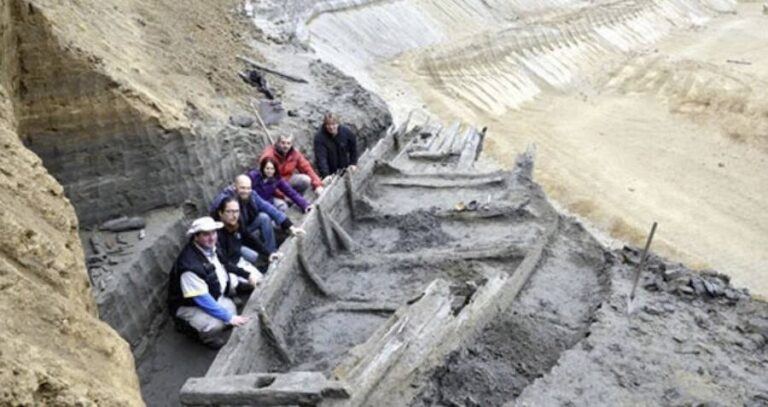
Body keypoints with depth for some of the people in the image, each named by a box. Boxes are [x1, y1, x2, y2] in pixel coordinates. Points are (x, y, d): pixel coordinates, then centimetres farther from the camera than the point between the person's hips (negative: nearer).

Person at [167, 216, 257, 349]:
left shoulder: (209, 247, -9)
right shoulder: (189, 264, -36)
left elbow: (223, 266, 14)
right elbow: (202, 299, -33)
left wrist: (247, 274, 10)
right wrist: (229, 317, -31)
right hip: (190, 305, -9)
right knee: (215, 325, -33)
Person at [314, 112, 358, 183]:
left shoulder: (346, 132, -14)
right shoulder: (319, 137, -25)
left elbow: (353, 147, 3)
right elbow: (321, 157, -33)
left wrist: (353, 163, -1)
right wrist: (325, 175, -43)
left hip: (344, 169, 4)